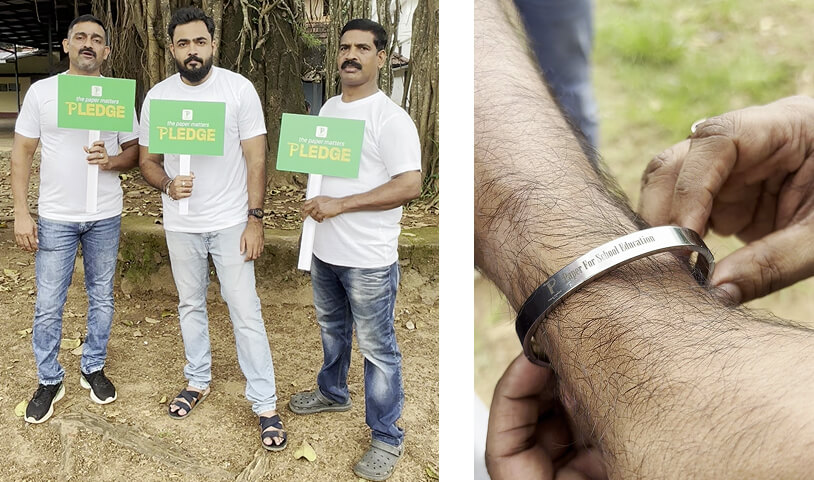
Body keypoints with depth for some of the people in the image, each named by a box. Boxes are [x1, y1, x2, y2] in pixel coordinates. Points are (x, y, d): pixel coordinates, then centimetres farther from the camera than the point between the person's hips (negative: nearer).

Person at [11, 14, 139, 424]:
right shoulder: (41, 91, -1)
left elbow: (135, 151, 6)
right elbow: (22, 152, 0)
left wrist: (111, 161, -18)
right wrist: (20, 213, -7)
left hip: (105, 218, 1)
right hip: (54, 218, -1)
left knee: (102, 298, 12)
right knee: (48, 306, 4)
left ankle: (93, 368, 29)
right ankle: (49, 382, 20)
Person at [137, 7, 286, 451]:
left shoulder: (239, 88, -9)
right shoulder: (157, 96, 0)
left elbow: (255, 158, -8)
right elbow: (148, 161, 6)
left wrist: (254, 219, -13)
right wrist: (168, 185, -17)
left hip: (231, 221, -3)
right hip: (180, 224, 3)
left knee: (245, 311, -2)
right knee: (190, 304, 17)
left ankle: (265, 403, 9)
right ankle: (198, 380, 37)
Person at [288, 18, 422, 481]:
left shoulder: (391, 118, -16)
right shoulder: (328, 108, 9)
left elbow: (409, 184, -23)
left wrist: (339, 204, -24)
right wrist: (312, 199, -2)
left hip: (369, 258, -8)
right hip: (325, 249, 8)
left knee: (377, 348, 3)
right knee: (332, 329, 26)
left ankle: (387, 438, 18)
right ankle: (333, 393, 49)